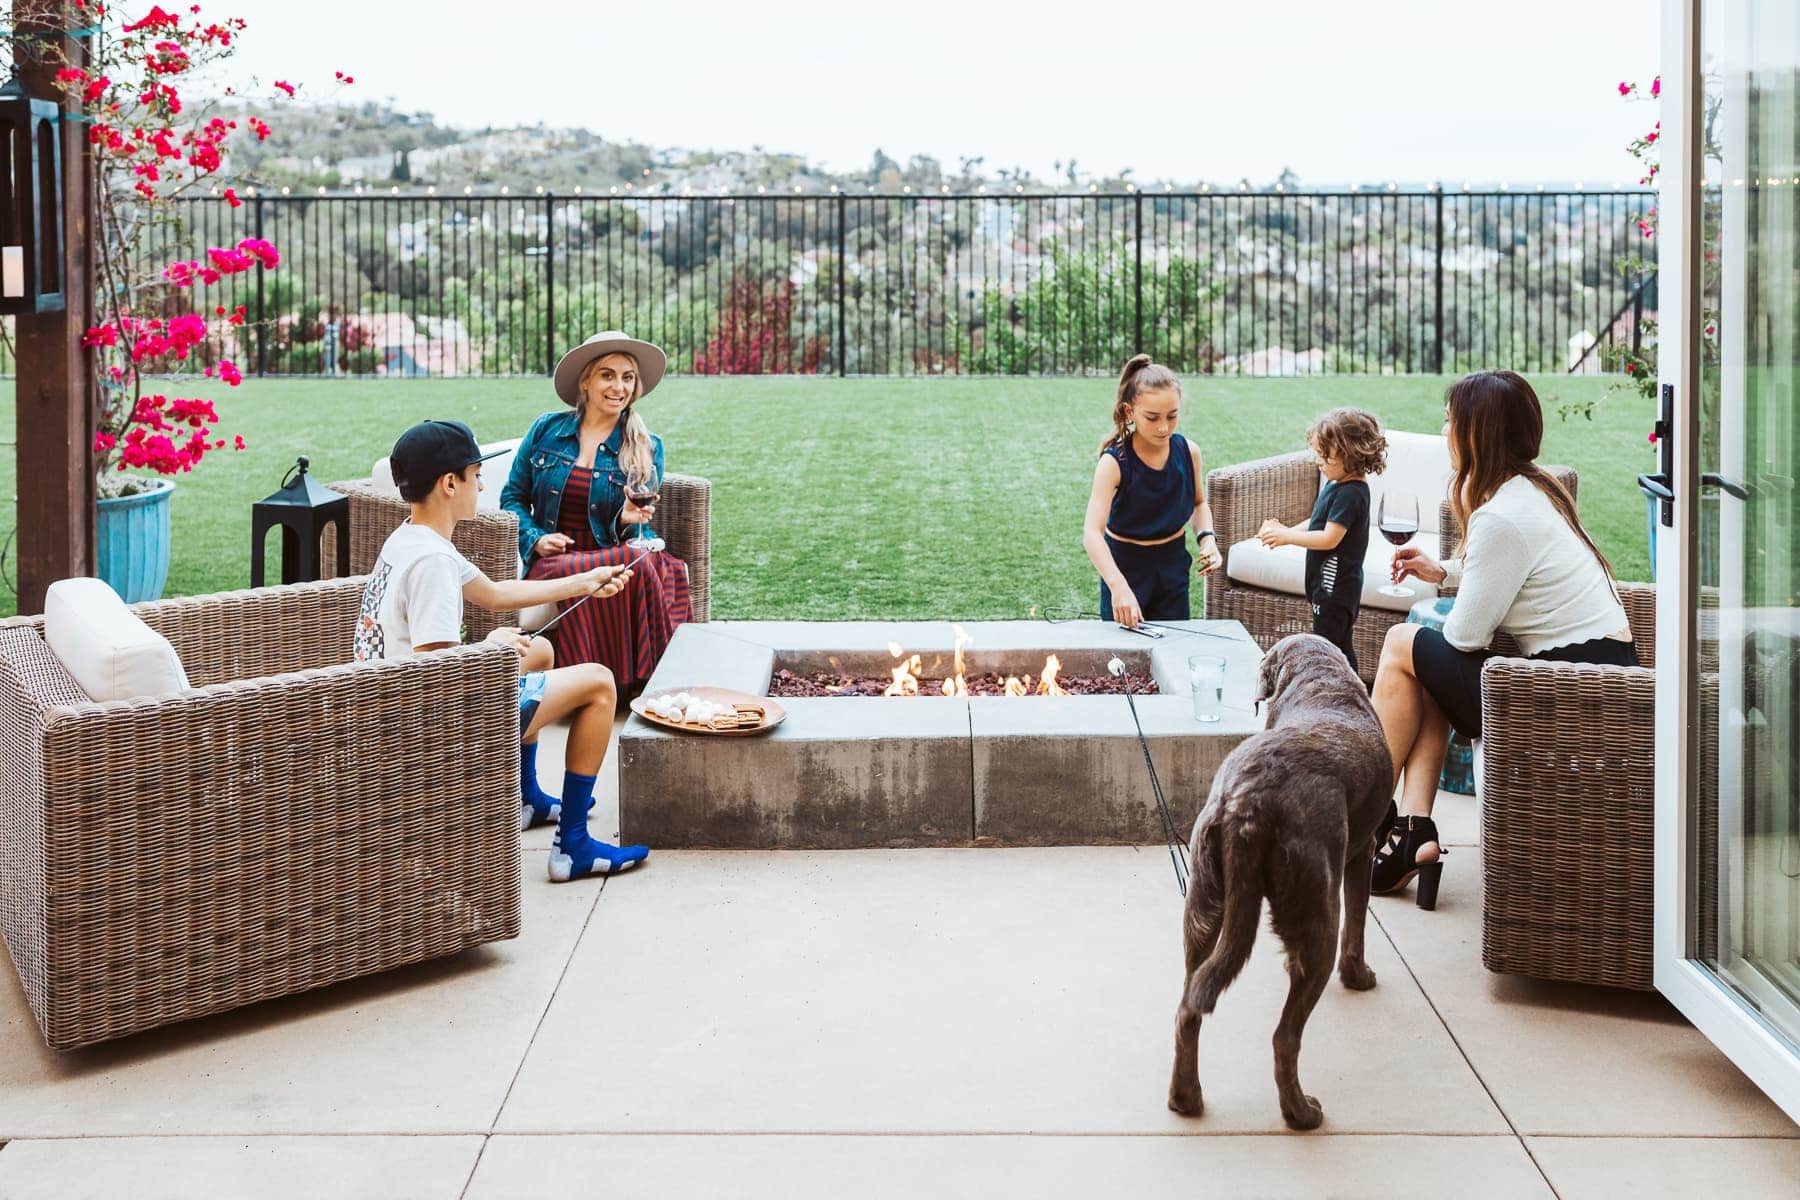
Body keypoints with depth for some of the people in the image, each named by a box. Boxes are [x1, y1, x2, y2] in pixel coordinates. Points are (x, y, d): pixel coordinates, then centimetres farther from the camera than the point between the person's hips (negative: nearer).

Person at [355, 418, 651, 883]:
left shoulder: (409, 539, 7)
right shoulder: (432, 559, -26)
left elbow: (494, 593, 20)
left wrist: (585, 583, 20)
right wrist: (491, 647, -12)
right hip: (442, 725, -10)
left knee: (539, 650, 31)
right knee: (598, 683, -2)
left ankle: (526, 799, 42)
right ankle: (574, 847, 1)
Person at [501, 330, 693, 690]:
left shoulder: (647, 448, 8)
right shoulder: (546, 430, 9)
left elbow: (637, 536, 9)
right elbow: (513, 497, 12)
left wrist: (628, 521, -15)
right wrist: (535, 539, -6)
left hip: (614, 557, 1)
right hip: (551, 562, -1)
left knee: (642, 562, -37)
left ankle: (641, 684, -25)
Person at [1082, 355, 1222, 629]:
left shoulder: (1188, 452, -11)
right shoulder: (1114, 462, -24)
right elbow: (1092, 533, -34)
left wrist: (1207, 539, -10)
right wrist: (1118, 586, -48)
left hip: (1172, 564, 4)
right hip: (1125, 564, -3)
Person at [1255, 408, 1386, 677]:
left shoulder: (1350, 493, -22)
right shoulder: (1336, 484, 9)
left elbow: (1329, 538, -25)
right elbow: (1320, 524, 17)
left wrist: (1286, 536, -18)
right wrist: (1284, 531, 4)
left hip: (1335, 586, -10)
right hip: (1328, 581, 10)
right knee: (1340, 646, 17)